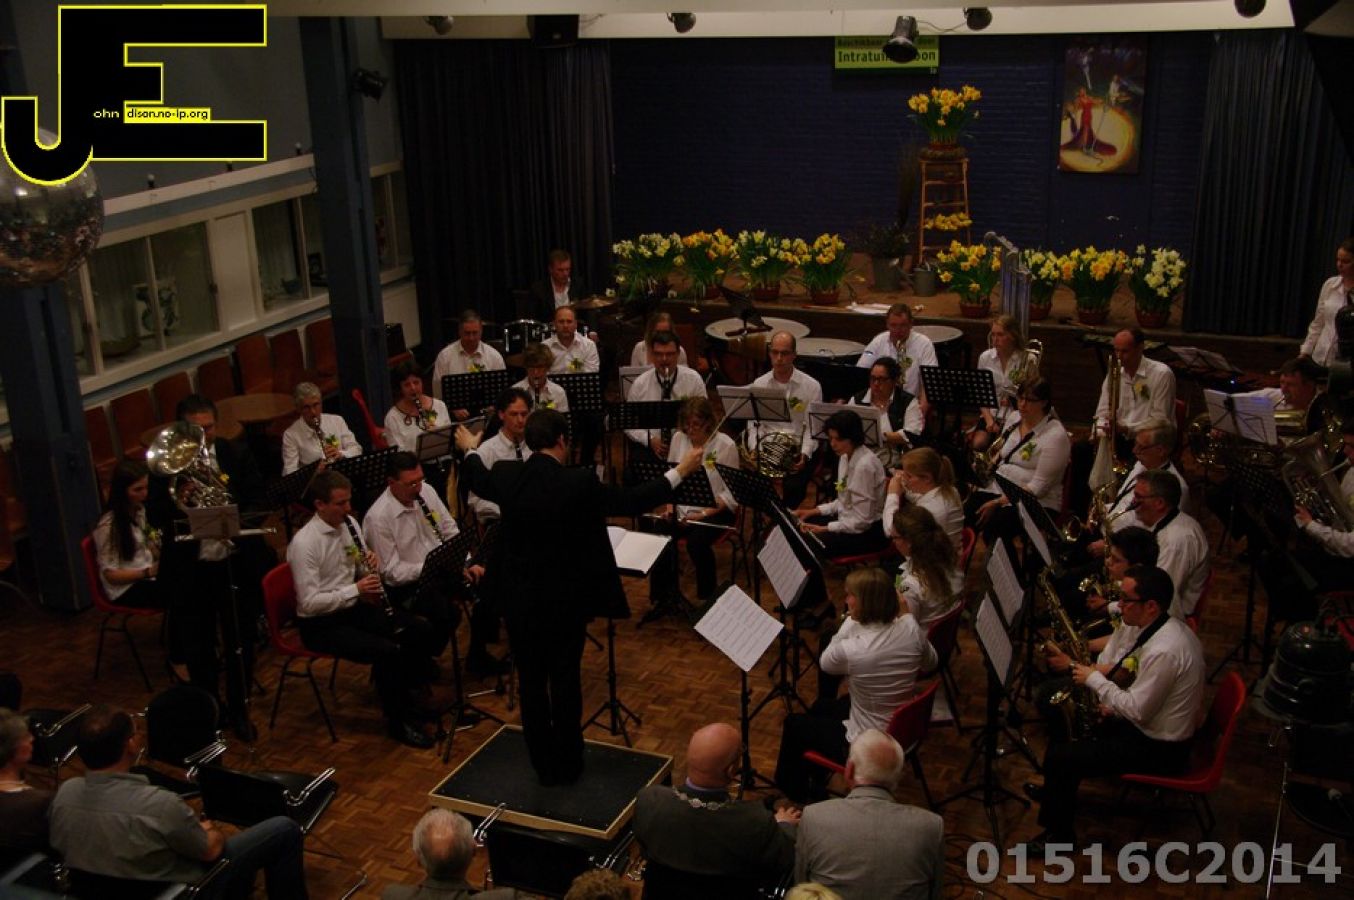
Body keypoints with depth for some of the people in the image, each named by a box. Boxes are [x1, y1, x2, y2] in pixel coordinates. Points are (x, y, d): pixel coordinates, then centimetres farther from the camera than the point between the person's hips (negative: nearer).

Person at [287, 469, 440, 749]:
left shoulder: (349, 523, 2)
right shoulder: (304, 543, -21)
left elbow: (362, 568, 16)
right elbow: (309, 603, -24)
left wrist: (371, 563, -8)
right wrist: (355, 590, -27)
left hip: (353, 607, 8)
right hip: (320, 624, -8)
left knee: (420, 630, -5)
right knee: (388, 651, -26)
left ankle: (408, 698, 11)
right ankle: (398, 722, -7)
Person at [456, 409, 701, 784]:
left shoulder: (506, 475, -8)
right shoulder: (579, 482, -20)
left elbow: (479, 482, 15)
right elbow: (632, 502, -10)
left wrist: (470, 450, 37)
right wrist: (680, 471, 1)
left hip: (519, 600, 3)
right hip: (566, 600, -3)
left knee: (531, 682, 14)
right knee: (565, 681, 12)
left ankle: (544, 765, 25)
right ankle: (567, 764, 25)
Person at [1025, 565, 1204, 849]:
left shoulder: (1164, 651, -32)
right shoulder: (1156, 626, -1)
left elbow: (1136, 711, -28)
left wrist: (1095, 679, -18)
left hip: (1159, 748, -10)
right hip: (1147, 723, 10)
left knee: (1059, 757, -11)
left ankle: (1060, 835, 9)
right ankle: (1057, 791, 38)